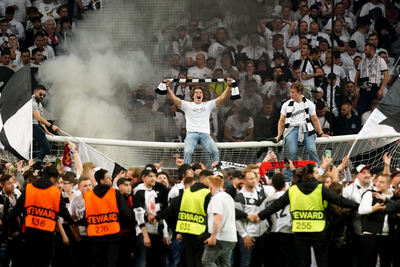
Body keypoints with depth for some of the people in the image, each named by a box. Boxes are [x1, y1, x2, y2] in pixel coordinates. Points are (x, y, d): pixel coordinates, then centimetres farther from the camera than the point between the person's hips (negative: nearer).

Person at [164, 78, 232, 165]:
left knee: (215, 151, -25)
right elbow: (174, 98, 6)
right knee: (188, 152, -30)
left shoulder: (208, 105, 21)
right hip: (191, 134, -1)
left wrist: (229, 86, -1)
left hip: (205, 134, 1)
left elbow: (222, 97, 13)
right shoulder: (187, 105, 16)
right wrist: (167, 87, -8)